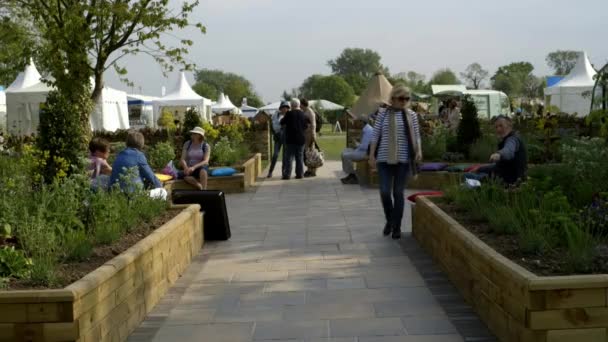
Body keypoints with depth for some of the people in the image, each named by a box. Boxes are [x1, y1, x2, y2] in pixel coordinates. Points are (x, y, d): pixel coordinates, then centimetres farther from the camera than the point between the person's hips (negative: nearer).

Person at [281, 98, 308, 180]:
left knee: (289, 157, 0)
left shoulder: (289, 114, -11)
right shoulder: (303, 114, 3)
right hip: (301, 139, 4)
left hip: (291, 139, -4)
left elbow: (282, 122, 0)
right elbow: (307, 125, 12)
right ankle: (300, 173, 9)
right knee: (300, 157, 10)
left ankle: (287, 174, -3)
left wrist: (283, 118, 20)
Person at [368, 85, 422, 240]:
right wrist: (372, 155, -1)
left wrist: (419, 150, -13)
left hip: (403, 159, 0)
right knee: (384, 192, -4)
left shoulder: (411, 115, 4)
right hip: (384, 159, 0)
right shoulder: (383, 114, 3)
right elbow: (375, 135, 4)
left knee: (398, 193, 3)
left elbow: (416, 135, 3)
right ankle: (389, 220, 22)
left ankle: (397, 226, 15)